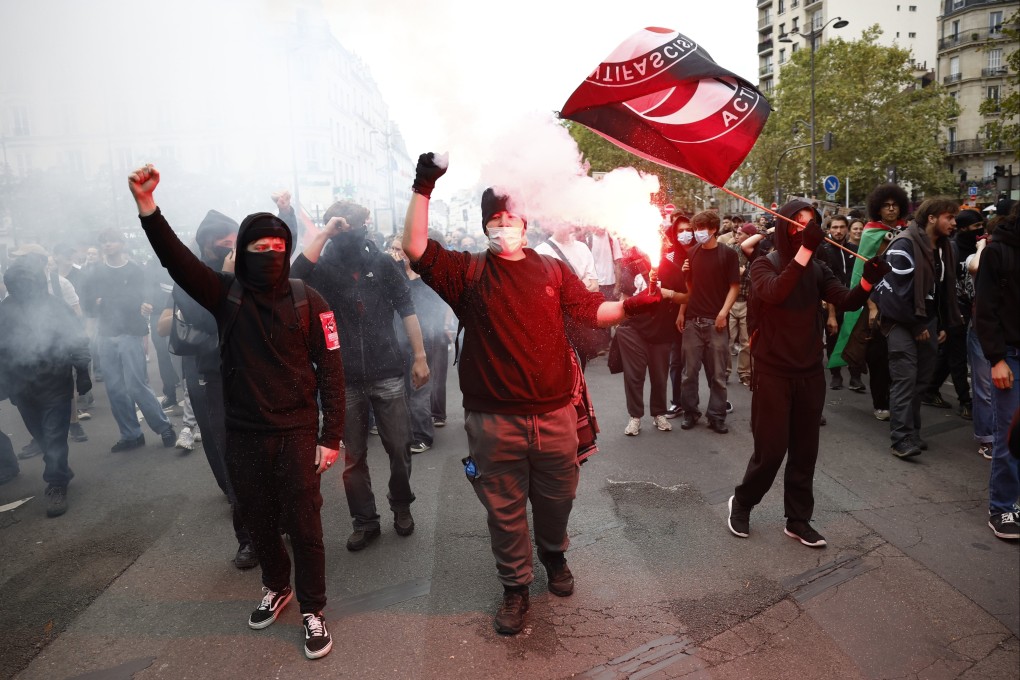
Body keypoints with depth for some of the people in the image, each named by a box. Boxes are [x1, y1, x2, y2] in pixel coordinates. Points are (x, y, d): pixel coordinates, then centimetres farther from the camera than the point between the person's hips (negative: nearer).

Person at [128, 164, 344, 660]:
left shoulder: (307, 301, -7)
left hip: (296, 432, -2)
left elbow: (330, 369, -6)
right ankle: (276, 587, 43)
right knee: (258, 521, 18)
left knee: (304, 525, 4)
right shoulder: (226, 294, -1)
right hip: (243, 434, 3)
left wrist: (331, 435, -9)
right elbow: (178, 261, -17)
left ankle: (312, 610, 23)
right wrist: (147, 208, -32)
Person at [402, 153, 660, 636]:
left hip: (554, 415, 2)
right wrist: (423, 188, -16)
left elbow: (593, 311, 3)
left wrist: (631, 305, -15)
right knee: (505, 510, 12)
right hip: (494, 421, -2)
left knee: (556, 499, 21)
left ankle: (554, 556, 50)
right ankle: (515, 587, 33)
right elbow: (416, 249, -12)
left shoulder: (552, 271, 8)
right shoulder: (469, 273, 0)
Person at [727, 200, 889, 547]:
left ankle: (798, 520, 25)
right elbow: (773, 294, -29)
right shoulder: (765, 264, -7)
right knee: (771, 450, -1)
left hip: (810, 373, 5)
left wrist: (868, 280, -27)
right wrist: (804, 251, -35)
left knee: (805, 452, 11)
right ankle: (741, 504, 23)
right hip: (773, 373, -5)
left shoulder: (817, 269, 7)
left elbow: (846, 301, -8)